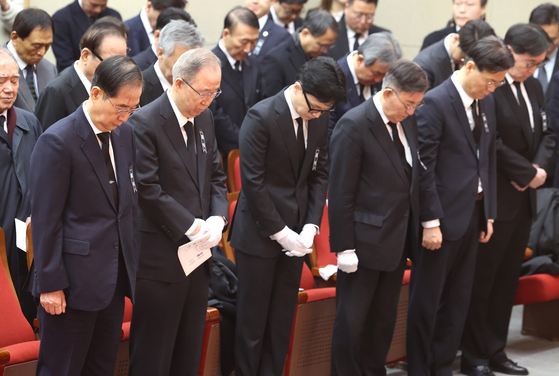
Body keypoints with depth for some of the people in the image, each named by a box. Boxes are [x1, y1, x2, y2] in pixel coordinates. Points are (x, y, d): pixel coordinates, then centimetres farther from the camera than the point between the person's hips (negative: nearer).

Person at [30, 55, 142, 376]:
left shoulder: (125, 133, 8)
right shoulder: (57, 141, -15)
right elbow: (46, 219, -14)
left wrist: (132, 262, 11)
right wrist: (50, 284, -14)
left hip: (115, 277, 7)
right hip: (75, 281, -7)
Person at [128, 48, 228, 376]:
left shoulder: (204, 118, 11)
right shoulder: (145, 123, -13)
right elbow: (148, 189, -17)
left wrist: (218, 218, -3)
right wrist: (191, 226, -17)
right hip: (161, 258, -7)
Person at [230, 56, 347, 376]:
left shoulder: (320, 118, 2)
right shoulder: (262, 117, -17)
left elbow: (320, 173, 7)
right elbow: (253, 181, -16)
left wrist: (311, 227, -4)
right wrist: (281, 233, -15)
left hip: (295, 235, 6)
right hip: (260, 235, -6)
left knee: (282, 321, 11)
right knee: (253, 320, 3)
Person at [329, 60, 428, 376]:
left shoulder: (408, 120, 6)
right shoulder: (354, 125, -16)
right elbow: (341, 192, -15)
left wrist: (418, 227, 6)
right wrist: (344, 247, -16)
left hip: (398, 239, 7)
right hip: (366, 240, -7)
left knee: (385, 317, 16)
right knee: (352, 319, 3)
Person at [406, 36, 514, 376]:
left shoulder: (487, 102, 10)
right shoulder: (435, 103, -14)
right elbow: (424, 167, -15)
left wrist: (489, 213, 11)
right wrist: (431, 222, -17)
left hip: (473, 214, 7)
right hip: (443, 217, -7)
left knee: (458, 300, 13)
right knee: (427, 300, 3)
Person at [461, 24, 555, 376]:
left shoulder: (533, 87, 12)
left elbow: (547, 133, 15)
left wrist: (540, 167, -4)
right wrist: (527, 172, -13)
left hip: (523, 198, 8)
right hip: (494, 199, -8)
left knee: (507, 278, 13)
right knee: (481, 279, 1)